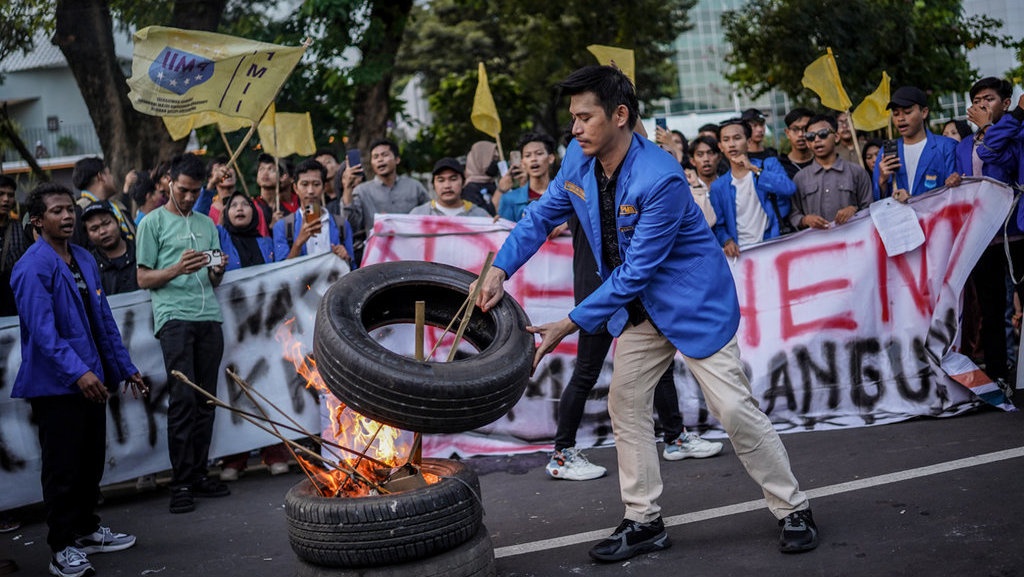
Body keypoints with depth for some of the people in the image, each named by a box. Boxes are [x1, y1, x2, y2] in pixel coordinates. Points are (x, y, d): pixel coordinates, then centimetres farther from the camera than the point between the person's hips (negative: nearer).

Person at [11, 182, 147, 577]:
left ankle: (87, 530, 31)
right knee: (63, 468, 1)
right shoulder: (33, 267, -13)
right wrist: (78, 372, -31)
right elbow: (42, 330, -22)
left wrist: (124, 367, 16)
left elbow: (103, 319, 17)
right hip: (55, 384, -7)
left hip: (91, 379, 8)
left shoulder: (84, 259, 12)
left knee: (92, 462, 15)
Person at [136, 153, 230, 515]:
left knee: (206, 400, 4)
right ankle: (180, 483, -6)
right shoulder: (154, 223, 7)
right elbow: (143, 279, 2)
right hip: (174, 318, -5)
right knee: (182, 397, -10)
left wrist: (217, 272, -1)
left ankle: (199, 475, 11)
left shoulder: (207, 223, 21)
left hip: (209, 318, 5)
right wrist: (177, 269, -15)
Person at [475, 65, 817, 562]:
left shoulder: (660, 179, -31)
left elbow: (635, 271, -28)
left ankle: (793, 512, 10)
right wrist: (500, 269, -12)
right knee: (625, 405, 6)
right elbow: (542, 215, 4)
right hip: (638, 307, 8)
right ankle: (644, 522, 18)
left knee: (735, 410, -7)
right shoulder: (579, 159, -7)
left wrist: (570, 325, -27)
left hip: (694, 302, -8)